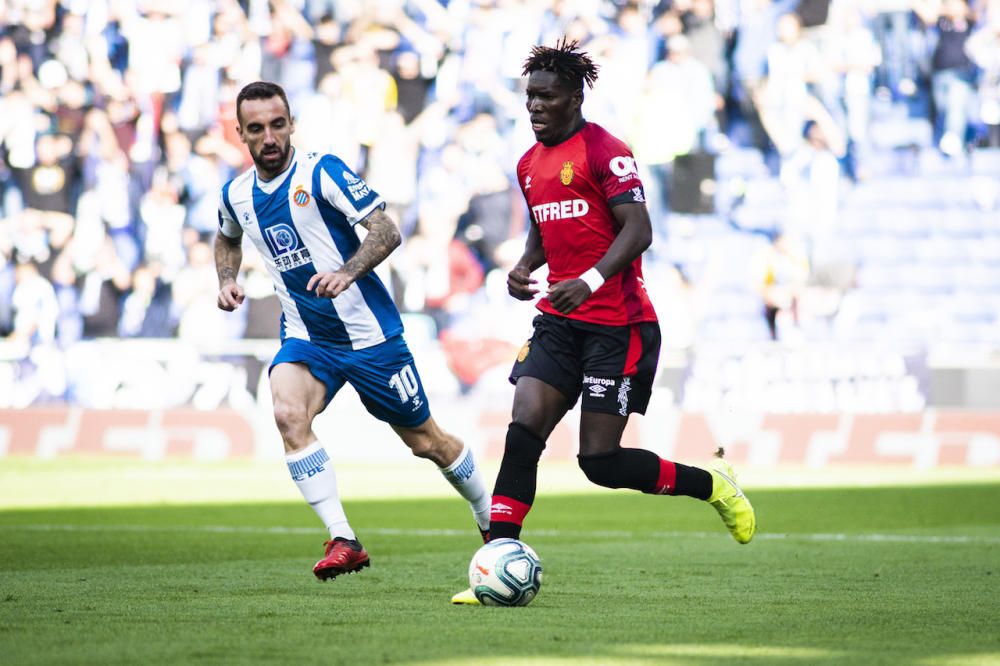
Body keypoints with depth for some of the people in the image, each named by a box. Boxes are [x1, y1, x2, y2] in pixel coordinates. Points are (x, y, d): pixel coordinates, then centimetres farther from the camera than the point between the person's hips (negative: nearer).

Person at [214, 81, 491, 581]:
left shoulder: (322, 172, -14)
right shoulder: (236, 195, 2)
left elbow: (386, 231, -18)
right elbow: (228, 238, 26)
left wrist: (346, 274, -34)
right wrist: (226, 281, 7)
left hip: (368, 332, -3)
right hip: (305, 338, 3)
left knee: (425, 441, 7)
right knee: (288, 413, -28)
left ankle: (493, 521, 34)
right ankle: (342, 540, -25)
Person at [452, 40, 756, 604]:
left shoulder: (604, 151, -10)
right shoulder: (530, 165, 15)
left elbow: (638, 230, -18)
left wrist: (591, 280, -31)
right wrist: (524, 267, 8)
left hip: (617, 324, -7)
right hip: (559, 323, 7)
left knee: (601, 462, -7)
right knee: (523, 431, -10)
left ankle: (712, 485, 17)